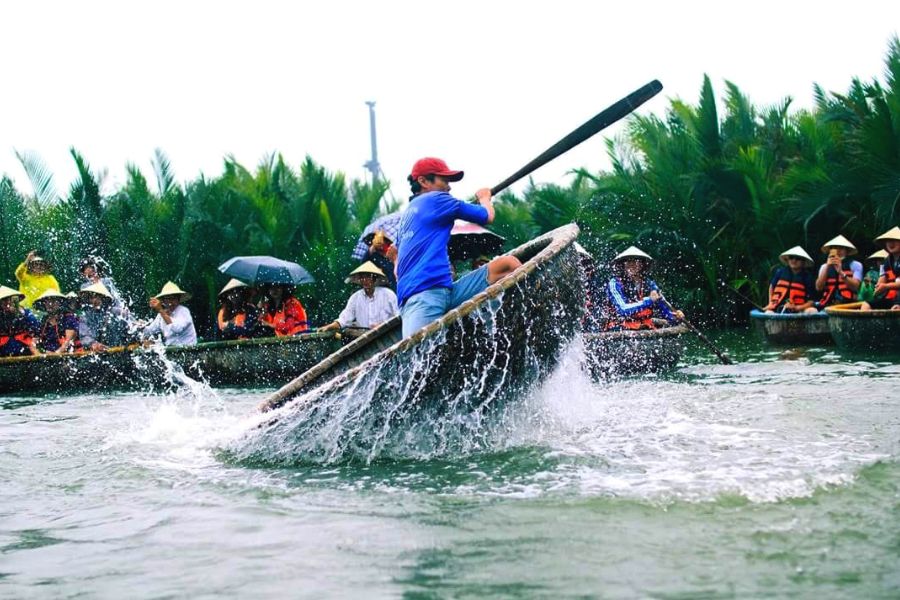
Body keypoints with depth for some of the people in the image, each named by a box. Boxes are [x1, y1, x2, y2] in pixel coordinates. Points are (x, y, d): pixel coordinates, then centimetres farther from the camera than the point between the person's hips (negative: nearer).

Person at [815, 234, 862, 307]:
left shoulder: (855, 265, 8)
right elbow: (819, 287, 3)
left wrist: (841, 272, -16)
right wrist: (827, 267, -5)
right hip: (827, 305, 2)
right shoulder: (824, 267, 17)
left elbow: (855, 287, -5)